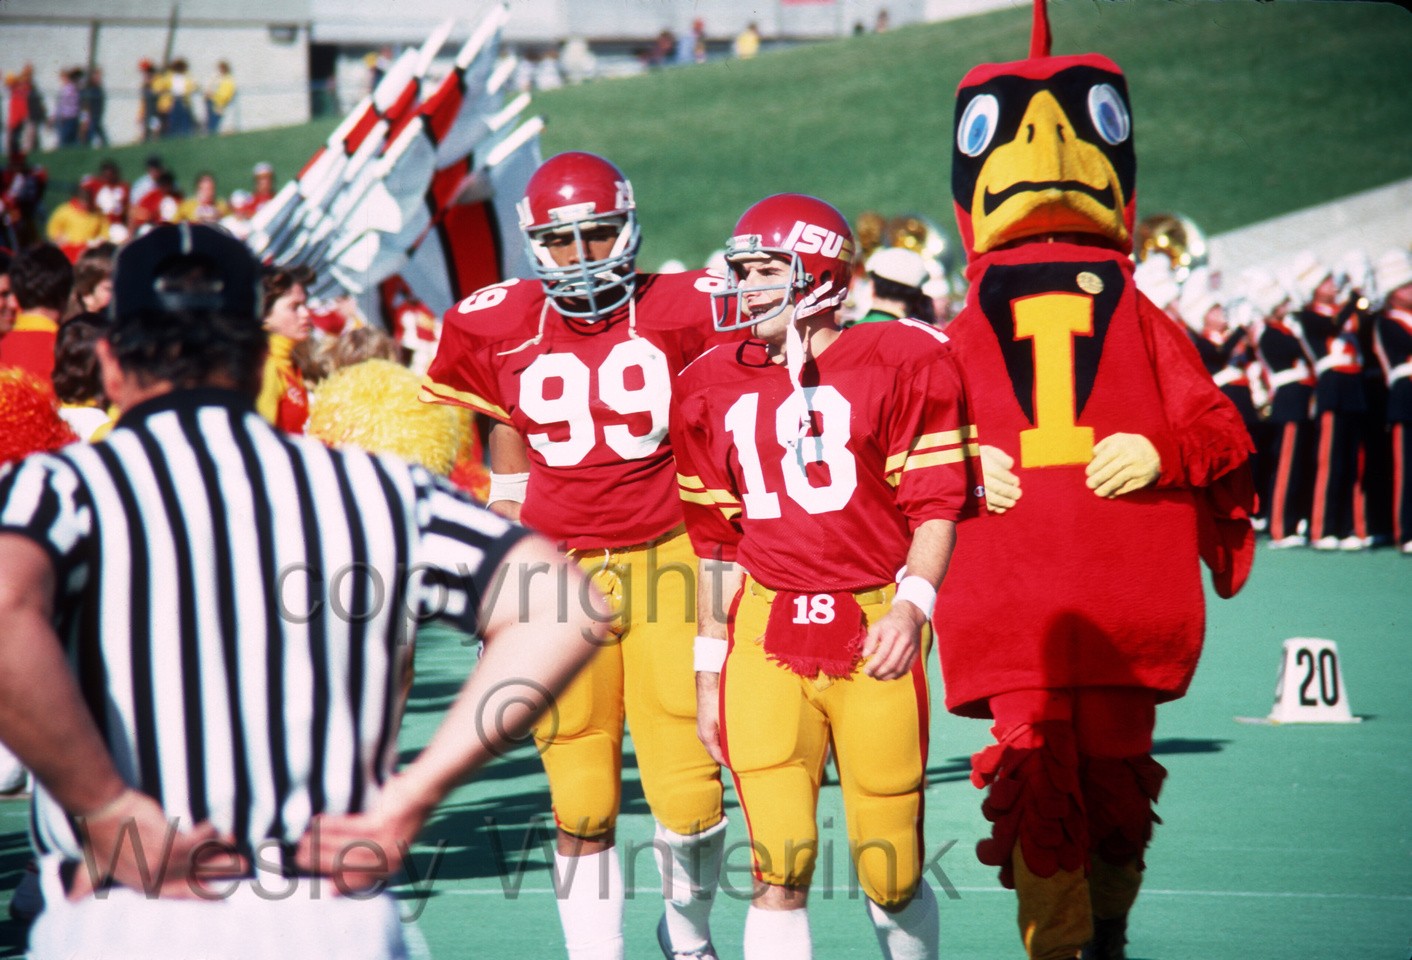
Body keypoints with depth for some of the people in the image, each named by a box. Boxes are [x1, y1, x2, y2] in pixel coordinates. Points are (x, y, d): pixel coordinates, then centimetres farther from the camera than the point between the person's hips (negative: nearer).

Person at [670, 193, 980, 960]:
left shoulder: (901, 364, -1)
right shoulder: (716, 387, 11)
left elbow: (936, 505, -2)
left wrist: (912, 603, -18)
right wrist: (710, 668, 16)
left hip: (873, 631, -2)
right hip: (767, 635, 3)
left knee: (891, 871, 1)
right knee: (779, 868, -7)